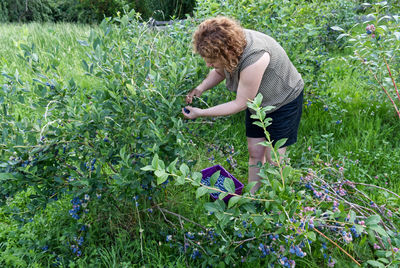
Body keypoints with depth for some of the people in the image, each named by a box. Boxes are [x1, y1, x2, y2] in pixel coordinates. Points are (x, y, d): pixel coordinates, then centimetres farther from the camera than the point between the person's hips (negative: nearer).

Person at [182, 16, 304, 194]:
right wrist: (200, 89, -14)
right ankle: (252, 195, 23)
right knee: (254, 152, 9)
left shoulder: (253, 59, -40)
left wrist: (201, 113, -24)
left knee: (273, 157, -1)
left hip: (284, 101, -7)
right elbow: (219, 72, 5)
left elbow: (240, 104, -29)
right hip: (258, 102, 7)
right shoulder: (228, 44, -17)